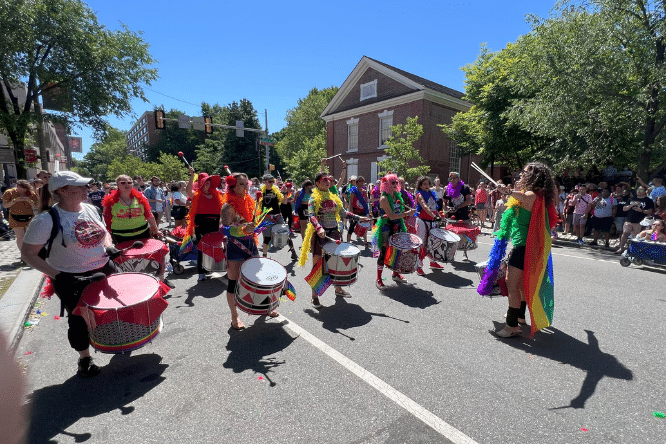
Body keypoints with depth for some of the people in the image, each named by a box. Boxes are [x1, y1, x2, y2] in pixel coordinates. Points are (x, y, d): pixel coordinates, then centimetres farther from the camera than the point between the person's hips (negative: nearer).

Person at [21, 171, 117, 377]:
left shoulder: (90, 209, 0)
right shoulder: (47, 220, -18)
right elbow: (28, 253, -13)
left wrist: (109, 246, -4)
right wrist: (57, 276, -20)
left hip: (104, 270, 5)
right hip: (71, 280, -5)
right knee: (79, 319, 10)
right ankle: (84, 358, 33)